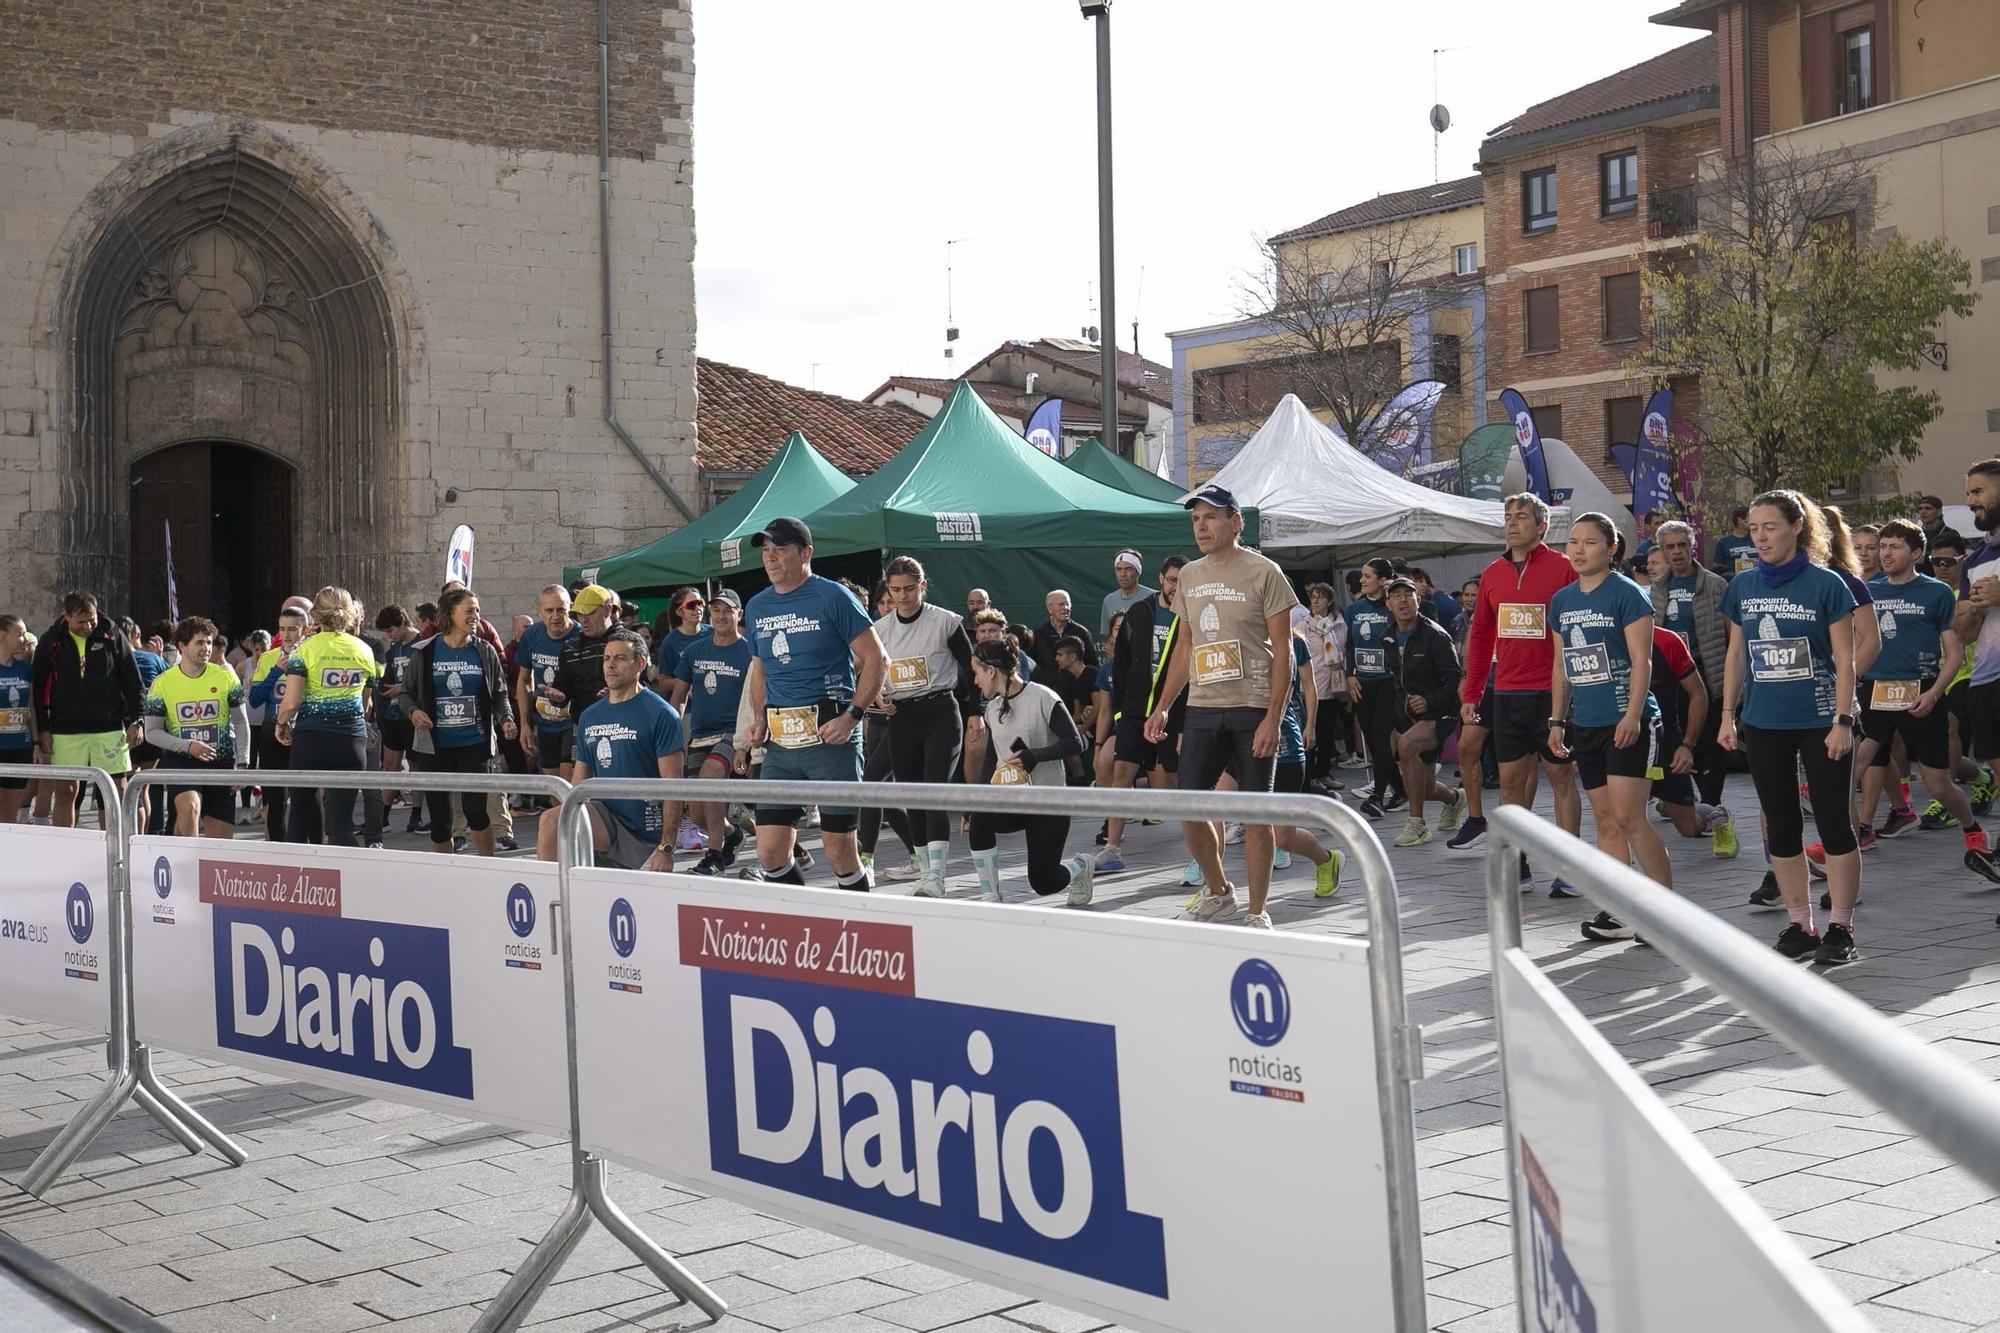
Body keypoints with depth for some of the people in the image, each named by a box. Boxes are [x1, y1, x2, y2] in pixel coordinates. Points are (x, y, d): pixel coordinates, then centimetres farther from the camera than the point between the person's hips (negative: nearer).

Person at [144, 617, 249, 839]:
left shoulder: (226, 676, 1)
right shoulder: (162, 683, -3)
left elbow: (241, 722, 8)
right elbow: (152, 732, 0)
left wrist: (242, 764, 0)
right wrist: (188, 746, -16)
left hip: (221, 762, 2)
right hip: (180, 762, -2)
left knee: (221, 838, -1)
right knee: (189, 806, -32)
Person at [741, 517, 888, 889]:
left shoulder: (832, 598, -4)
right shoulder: (757, 607, 14)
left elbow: (877, 660, -5)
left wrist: (852, 716, -15)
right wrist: (758, 718, 11)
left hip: (830, 737, -6)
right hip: (780, 745, 6)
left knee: (840, 852, -3)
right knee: (770, 854, 1)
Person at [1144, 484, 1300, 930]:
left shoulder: (1263, 573, -6)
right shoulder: (1189, 576, 12)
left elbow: (1282, 650, -8)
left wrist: (1273, 717, -15)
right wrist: (1162, 706, 14)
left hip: (1253, 709, -5)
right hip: (1201, 709, 6)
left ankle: (1257, 913, 10)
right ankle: (1218, 893, 25)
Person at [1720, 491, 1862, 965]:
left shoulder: (1825, 584, -7)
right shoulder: (1743, 587, 6)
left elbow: (1844, 659, -7)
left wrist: (1843, 720, -12)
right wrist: (1728, 715, 9)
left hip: (1820, 721, -5)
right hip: (1763, 724, 5)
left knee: (1833, 822, 0)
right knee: (1781, 826, 9)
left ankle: (1841, 928, 7)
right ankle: (1801, 925, 19)